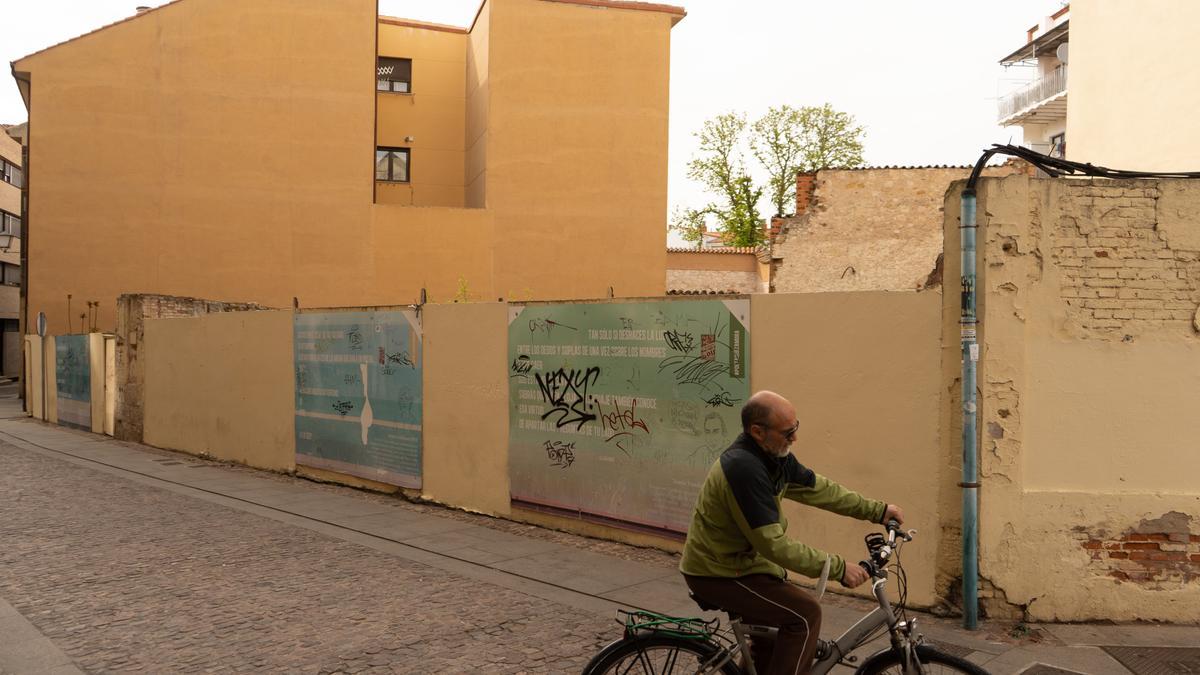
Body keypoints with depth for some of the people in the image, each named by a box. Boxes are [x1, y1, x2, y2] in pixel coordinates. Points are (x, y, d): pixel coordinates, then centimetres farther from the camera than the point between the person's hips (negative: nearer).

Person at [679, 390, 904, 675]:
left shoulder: (775, 456, -2)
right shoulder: (744, 468, -30)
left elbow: (817, 488, 11)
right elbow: (773, 544, -29)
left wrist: (877, 510, 10)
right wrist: (838, 568, -25)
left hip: (740, 558, 9)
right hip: (718, 573, -9)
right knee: (805, 613, -13)